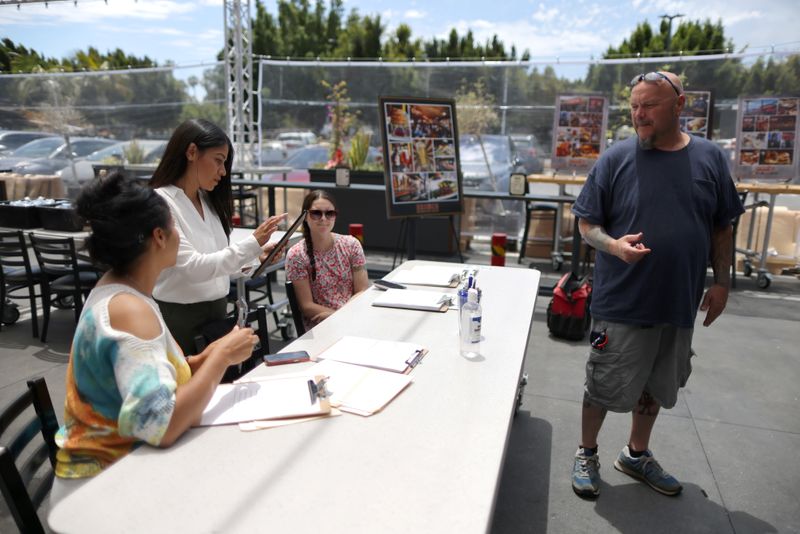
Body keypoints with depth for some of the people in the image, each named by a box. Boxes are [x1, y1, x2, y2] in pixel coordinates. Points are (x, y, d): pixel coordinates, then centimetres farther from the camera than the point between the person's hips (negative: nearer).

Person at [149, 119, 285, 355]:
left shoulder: (208, 201, 9)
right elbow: (192, 267, -22)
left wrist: (255, 257, -5)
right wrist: (251, 244, -24)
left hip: (217, 312, 7)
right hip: (180, 318, -7)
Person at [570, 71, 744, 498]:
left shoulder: (710, 158, 2)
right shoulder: (616, 158, -7)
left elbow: (721, 227, 10)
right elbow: (586, 222, -4)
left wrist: (721, 282, 6)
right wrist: (614, 245, -24)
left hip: (679, 304, 4)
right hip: (621, 304, -3)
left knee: (654, 390, 20)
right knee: (603, 388, 8)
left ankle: (637, 454, 41)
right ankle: (586, 455, 31)